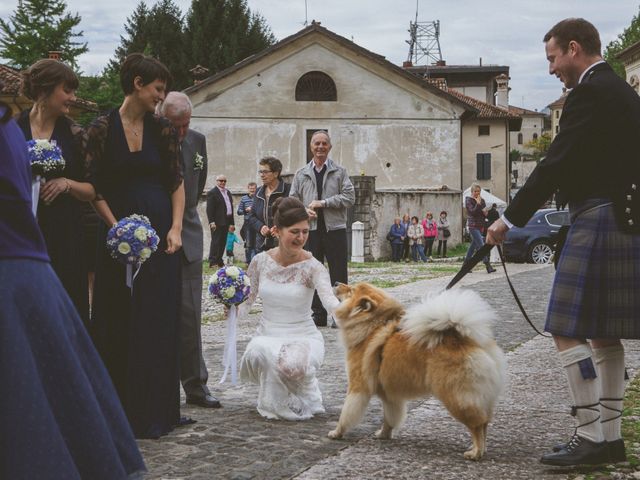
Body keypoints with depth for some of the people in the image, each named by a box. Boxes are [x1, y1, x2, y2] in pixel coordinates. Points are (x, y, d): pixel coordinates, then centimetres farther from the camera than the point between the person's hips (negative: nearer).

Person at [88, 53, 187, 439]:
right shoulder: (103, 129, -1)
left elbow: (177, 182, 8)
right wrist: (117, 227, -11)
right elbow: (95, 187, -1)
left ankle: (155, 411, 9)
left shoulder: (162, 129, 6)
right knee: (117, 323, 2)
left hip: (161, 233, 2)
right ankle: (120, 410, 10)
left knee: (159, 321, 2)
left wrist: (176, 228, -4)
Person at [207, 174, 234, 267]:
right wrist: (211, 222, -19)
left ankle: (219, 261, 13)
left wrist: (232, 222, 15)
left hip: (226, 222, 8)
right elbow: (209, 209, -11)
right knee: (215, 241, -8)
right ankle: (212, 261, -9)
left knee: (223, 242, 8)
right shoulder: (212, 193, -6)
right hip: (217, 222, -8)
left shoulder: (228, 192, 19)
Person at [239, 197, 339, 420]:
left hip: (303, 338, -2)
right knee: (257, 353, -35)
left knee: (292, 364, -37)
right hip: (267, 336, 2)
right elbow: (245, 303, 9)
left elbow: (328, 299, -30)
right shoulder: (261, 262, -2)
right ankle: (273, 402, -1)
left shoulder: (312, 267, -12)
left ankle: (306, 393, 3)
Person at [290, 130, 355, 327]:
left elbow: (349, 197, -5)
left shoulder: (340, 172, 4)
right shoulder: (301, 174, 11)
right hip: (310, 229, 2)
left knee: (338, 274, 0)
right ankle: (318, 314, 13)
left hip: (335, 229, -2)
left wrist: (323, 203, -12)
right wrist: (305, 211, -8)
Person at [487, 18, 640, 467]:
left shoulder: (590, 93, -13)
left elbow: (556, 164, -17)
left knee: (568, 330, -7)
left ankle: (590, 435, -6)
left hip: (599, 222, -10)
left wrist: (510, 219, -11)